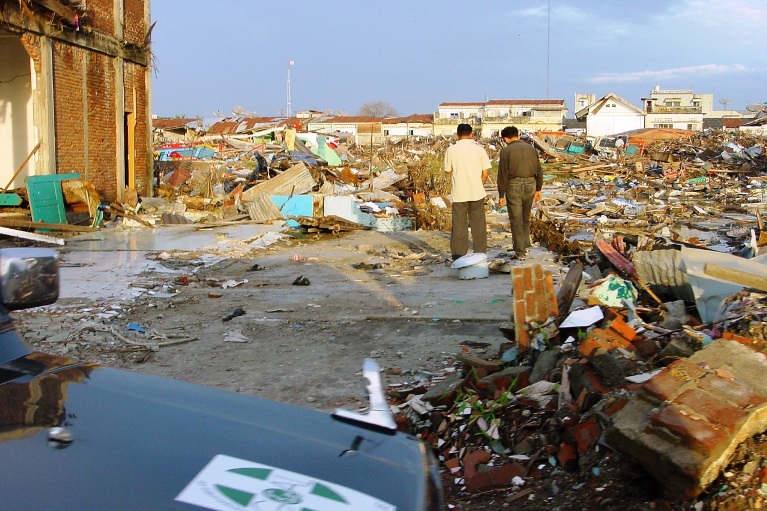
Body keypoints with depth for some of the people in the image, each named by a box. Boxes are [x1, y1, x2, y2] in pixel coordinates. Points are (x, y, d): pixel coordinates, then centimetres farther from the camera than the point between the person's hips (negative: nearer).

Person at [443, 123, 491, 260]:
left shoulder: (451, 150, -4)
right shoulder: (479, 149, -2)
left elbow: (448, 171, 4)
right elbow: (485, 173, -1)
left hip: (459, 193, -1)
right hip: (477, 193, 1)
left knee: (459, 225, 6)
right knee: (478, 225, 10)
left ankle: (458, 255, 9)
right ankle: (480, 253, 15)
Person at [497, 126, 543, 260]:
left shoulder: (506, 151, -8)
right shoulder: (531, 148, 7)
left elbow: (503, 174, -9)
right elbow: (539, 171, 11)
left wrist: (501, 195, -5)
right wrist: (538, 189, 20)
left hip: (513, 186, -5)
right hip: (530, 185, 5)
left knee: (516, 220, 3)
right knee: (526, 218, 21)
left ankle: (520, 252, 5)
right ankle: (526, 245, 28)